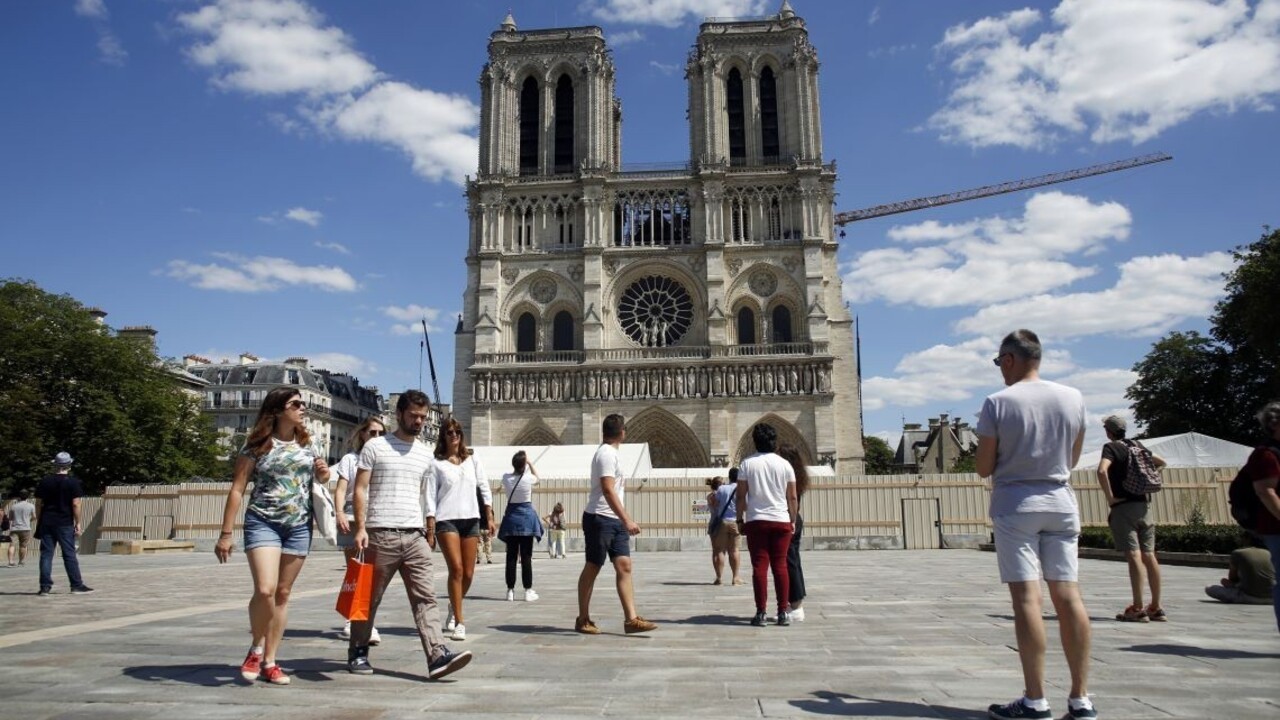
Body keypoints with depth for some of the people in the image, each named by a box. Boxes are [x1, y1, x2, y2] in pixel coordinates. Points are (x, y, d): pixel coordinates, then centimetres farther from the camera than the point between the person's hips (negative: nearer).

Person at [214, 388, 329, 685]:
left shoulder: (308, 444, 10)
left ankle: (270, 661, 17)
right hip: (263, 523, -4)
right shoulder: (256, 445, -3)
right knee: (265, 590, -17)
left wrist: (324, 472, -1)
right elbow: (237, 489, -4)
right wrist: (226, 533, -9)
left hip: (299, 526, 4)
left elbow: (322, 478, 24)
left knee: (283, 594, 7)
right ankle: (256, 649, 9)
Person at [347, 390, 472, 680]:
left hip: (415, 536, 4)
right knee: (369, 598, 8)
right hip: (381, 534, -4)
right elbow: (360, 490, -3)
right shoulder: (376, 447, 1)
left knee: (426, 598, -6)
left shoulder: (425, 454, 15)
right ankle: (357, 653, 23)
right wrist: (360, 528, -12)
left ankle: (437, 655, -11)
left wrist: (431, 533, 18)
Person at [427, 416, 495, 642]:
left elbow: (484, 489, 12)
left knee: (468, 573, 5)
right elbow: (430, 496, -1)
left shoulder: (472, 461, 12)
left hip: (471, 519, 4)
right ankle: (459, 623, -7)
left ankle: (453, 609, 32)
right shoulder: (436, 464, 3)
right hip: (447, 520, -4)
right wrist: (430, 527, -8)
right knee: (456, 569, -15)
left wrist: (489, 518, 7)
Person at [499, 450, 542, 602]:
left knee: (511, 556, 7)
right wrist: (530, 463, 16)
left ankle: (510, 590, 10)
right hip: (526, 517, -3)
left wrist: (517, 464, 18)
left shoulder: (506, 478, -3)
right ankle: (528, 591, 2)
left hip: (511, 517, 3)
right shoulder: (528, 478, -11)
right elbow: (537, 478, 13)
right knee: (526, 557, 0)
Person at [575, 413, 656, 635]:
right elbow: (608, 491, -23)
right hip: (599, 519, -9)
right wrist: (627, 520, -27)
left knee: (624, 566, -1)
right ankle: (583, 620, 12)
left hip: (615, 521, 9)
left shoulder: (610, 453, 17)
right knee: (592, 568, 1)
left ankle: (631, 619, -4)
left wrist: (624, 520, 23)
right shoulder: (606, 454, -14)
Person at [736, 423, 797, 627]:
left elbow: (741, 496, -2)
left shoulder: (747, 464, -1)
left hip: (756, 521, -1)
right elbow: (792, 498, 3)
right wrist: (793, 520, 13)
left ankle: (761, 613, -1)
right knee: (780, 566, 6)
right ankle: (783, 612, 6)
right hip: (781, 520, 1)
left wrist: (740, 519, 6)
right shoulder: (784, 464, 2)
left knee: (759, 567, 0)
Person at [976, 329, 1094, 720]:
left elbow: (983, 467, -7)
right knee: (1068, 594, 5)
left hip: (1014, 505, -4)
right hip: (1060, 502, 5)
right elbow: (1073, 458, 14)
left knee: (1026, 596, -4)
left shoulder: (998, 403, -9)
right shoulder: (1073, 398, 4)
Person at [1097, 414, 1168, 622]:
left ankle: (1137, 609, -8)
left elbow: (1102, 471, -24)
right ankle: (1156, 607, 13)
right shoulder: (1136, 445, 13)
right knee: (1149, 555, 8)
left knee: (1134, 556, -8)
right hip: (1144, 504, 6)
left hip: (1123, 506, -6)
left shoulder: (1111, 447, -7)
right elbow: (1161, 462, 26)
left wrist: (1109, 496, -16)